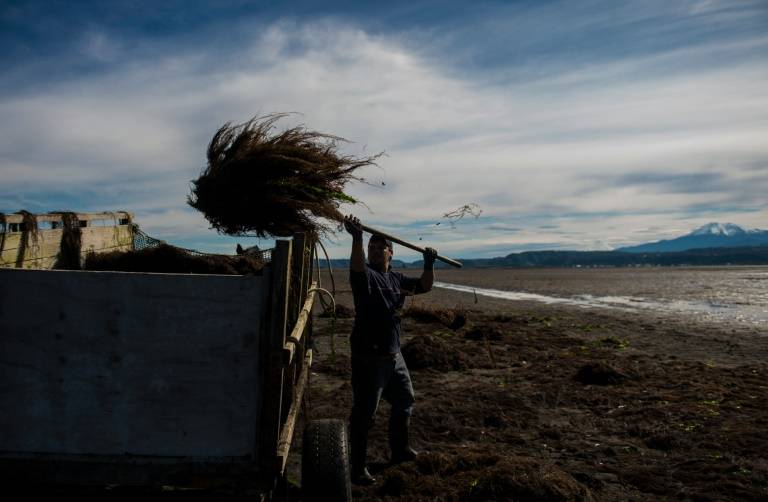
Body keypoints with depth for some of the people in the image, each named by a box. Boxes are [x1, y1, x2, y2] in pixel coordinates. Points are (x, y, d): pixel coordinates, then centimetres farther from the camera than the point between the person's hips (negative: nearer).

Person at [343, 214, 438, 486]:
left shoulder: (396, 278, 10)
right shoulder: (366, 275, -13)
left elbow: (423, 286, 16)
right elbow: (357, 267, -36)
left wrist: (429, 265, -3)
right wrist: (357, 239, -53)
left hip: (394, 355, 9)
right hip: (369, 358, -8)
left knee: (404, 402, 24)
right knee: (364, 414, -1)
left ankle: (400, 450, 44)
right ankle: (357, 468, 12)